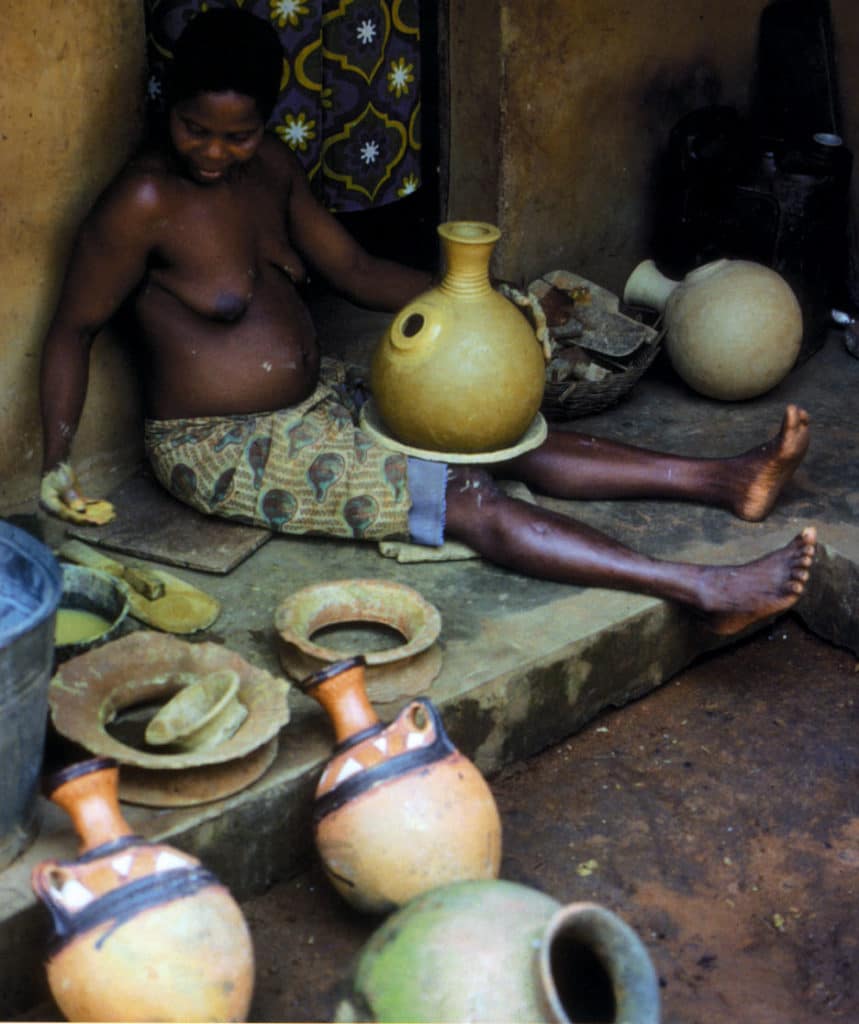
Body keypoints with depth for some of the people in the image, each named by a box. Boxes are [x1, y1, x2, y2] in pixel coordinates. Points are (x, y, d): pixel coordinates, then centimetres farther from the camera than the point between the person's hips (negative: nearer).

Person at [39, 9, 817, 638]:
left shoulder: (269, 164, 4)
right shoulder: (145, 201, -19)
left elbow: (354, 269, 10)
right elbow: (73, 329, -12)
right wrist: (57, 463, -22)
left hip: (315, 399, 8)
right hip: (224, 449, -8)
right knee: (468, 497, -19)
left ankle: (724, 480, -4)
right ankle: (706, 592, -25)